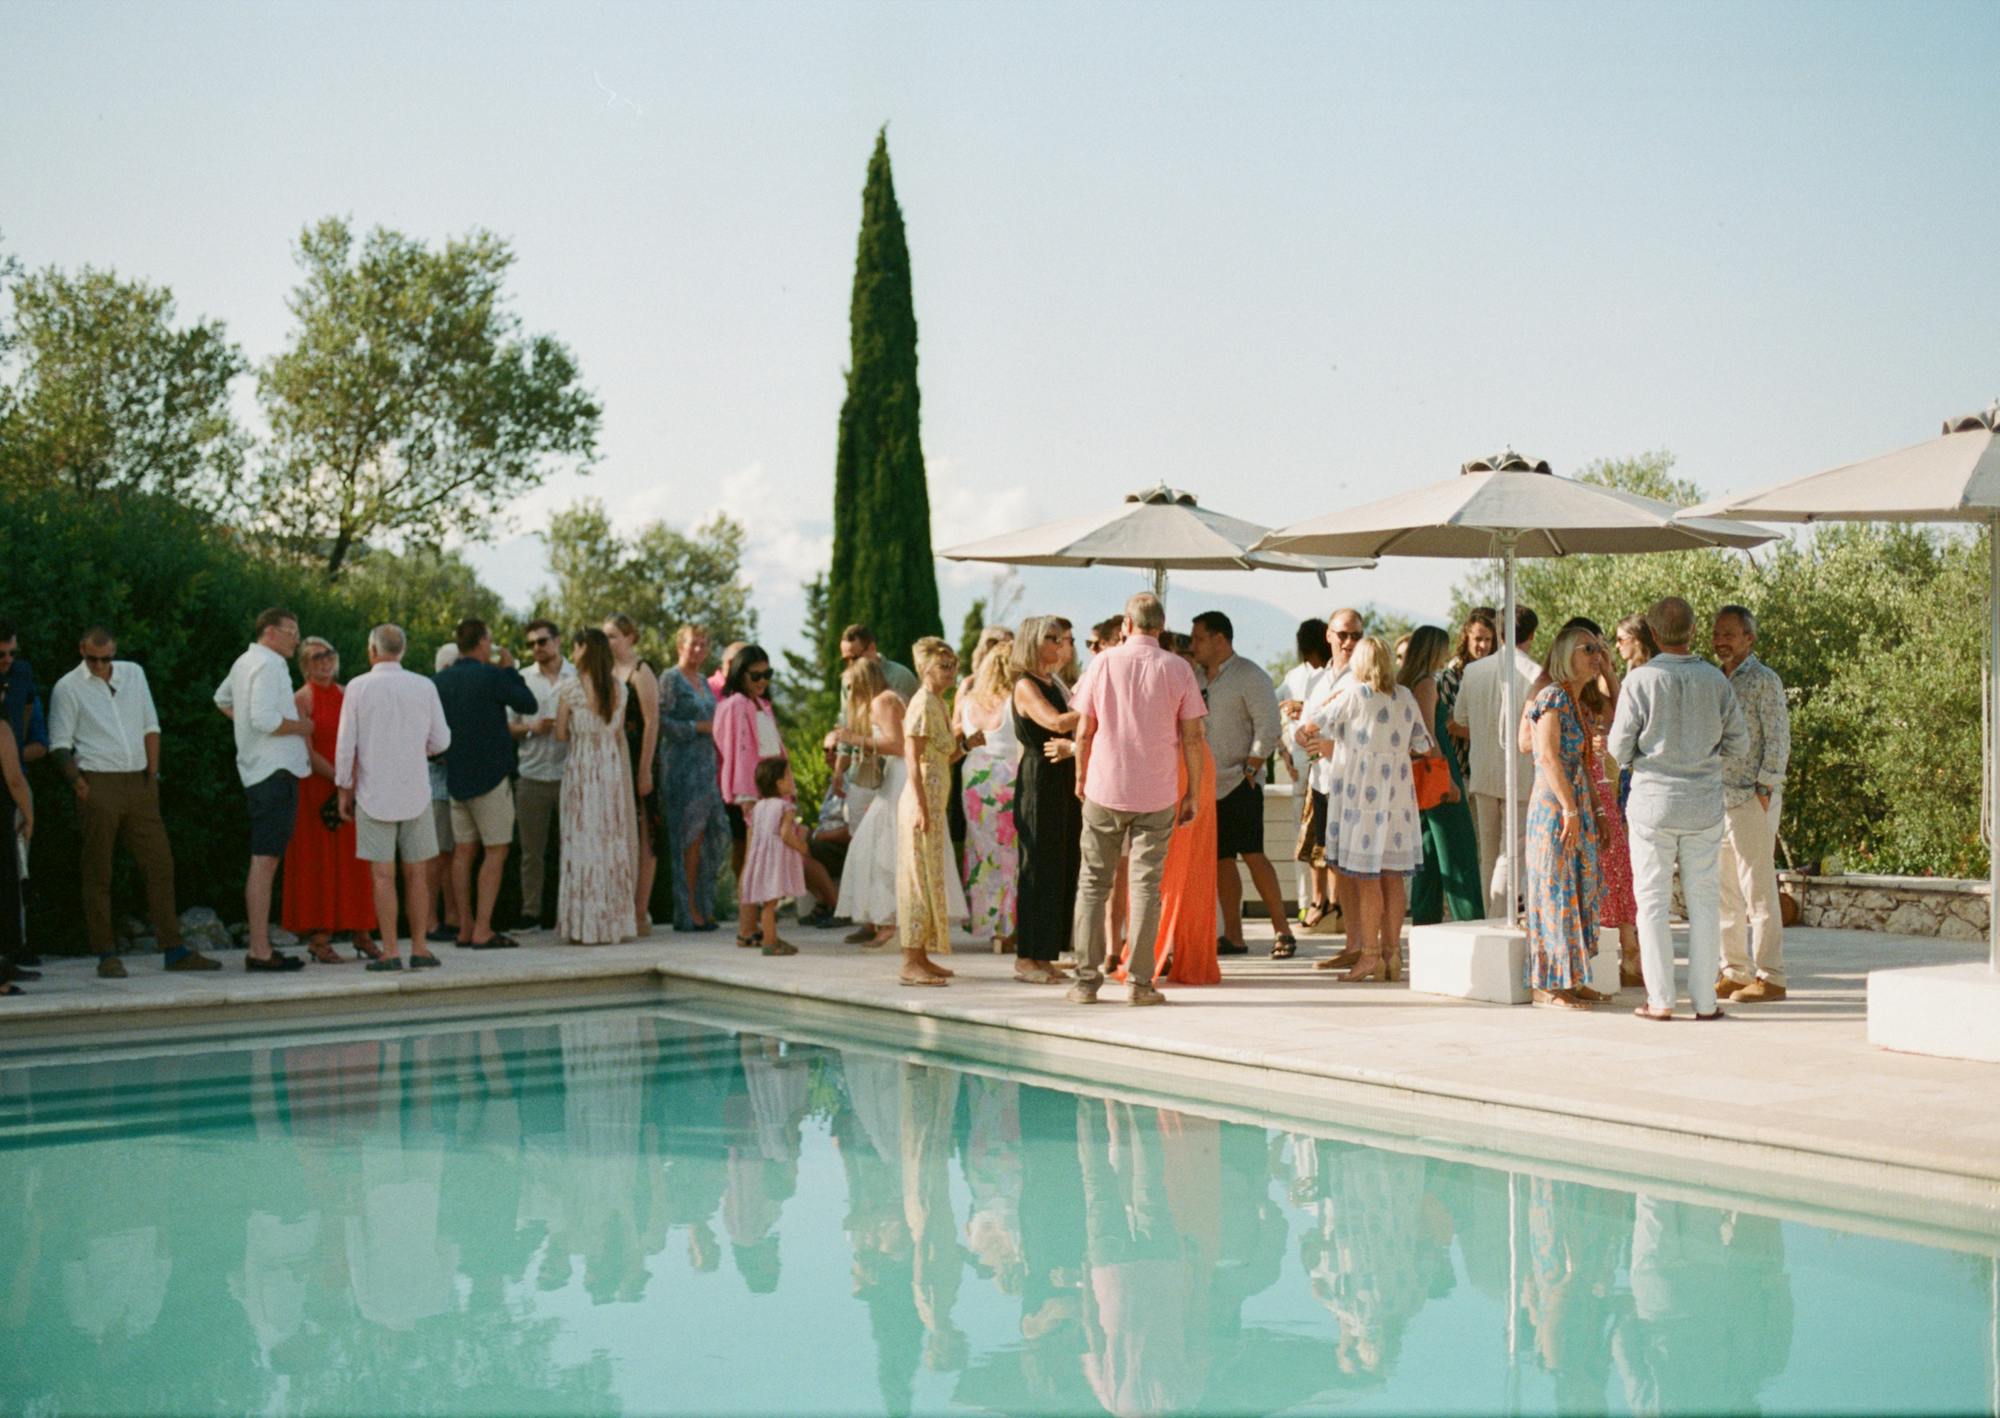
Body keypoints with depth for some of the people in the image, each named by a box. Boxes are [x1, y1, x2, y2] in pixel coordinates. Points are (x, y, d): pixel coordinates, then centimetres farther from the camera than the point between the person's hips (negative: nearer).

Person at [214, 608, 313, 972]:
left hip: (258, 772, 11)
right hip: (276, 771, -11)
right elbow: (266, 719, -24)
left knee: (265, 861, 14)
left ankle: (259, 946, 18)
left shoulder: (244, 662, 19)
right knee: (264, 861, -11)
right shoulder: (269, 665, -13)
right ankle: (260, 951, -12)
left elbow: (222, 699, 37)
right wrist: (301, 727, -10)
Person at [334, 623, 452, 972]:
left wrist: (344, 790, 7)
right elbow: (441, 741, 5)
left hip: (374, 793, -2)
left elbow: (345, 745, -3)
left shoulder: (359, 687, -4)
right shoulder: (424, 687, 0)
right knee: (417, 874, 7)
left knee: (383, 875, 0)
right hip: (415, 792, 2)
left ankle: (390, 952, -2)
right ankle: (419, 949, 7)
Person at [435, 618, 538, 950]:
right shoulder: (489, 677, -13)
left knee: (464, 850, 10)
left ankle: (465, 928, 11)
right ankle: (482, 930, -9)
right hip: (490, 773, -7)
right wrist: (509, 670, 8)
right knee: (496, 851, -3)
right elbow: (528, 704, -5)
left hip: (455, 774, 7)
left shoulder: (440, 681, 6)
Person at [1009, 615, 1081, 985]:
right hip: (1040, 782, -8)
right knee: (1039, 867, -5)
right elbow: (1055, 722, -25)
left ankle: (1044, 955, 13)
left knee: (1064, 867, 7)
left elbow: (1075, 728, 13)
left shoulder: (1057, 684, 18)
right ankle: (1026, 957, 1)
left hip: (1065, 783, 8)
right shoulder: (1026, 685, -9)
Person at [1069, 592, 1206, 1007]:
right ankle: (1140, 982, 1)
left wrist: (1081, 778, 15)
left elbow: (1084, 730, 1)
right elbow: (1192, 737, -3)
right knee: (1146, 885, 4)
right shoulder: (1177, 669, -2)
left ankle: (1086, 980, 7)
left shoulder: (1104, 663, -1)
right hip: (1157, 794, 0)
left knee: (1093, 882, 8)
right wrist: (1193, 791, 6)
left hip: (1104, 789, 0)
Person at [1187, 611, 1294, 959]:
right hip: (1207, 784, 7)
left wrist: (1249, 771, -14)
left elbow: (1269, 728, -12)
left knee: (1252, 854, -11)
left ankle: (1283, 931, -5)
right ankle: (1232, 936, 12)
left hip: (1239, 784, -7)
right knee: (1220, 859, 7)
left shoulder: (1250, 677, -8)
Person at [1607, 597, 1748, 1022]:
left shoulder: (1640, 680, -10)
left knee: (1653, 900, 4)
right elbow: (1738, 741, 5)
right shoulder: (1714, 680, -2)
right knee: (1703, 900, 8)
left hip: (1653, 801, -2)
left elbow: (1619, 750, -8)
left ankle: (1660, 999, 3)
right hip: (1703, 804, 2)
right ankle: (1705, 999, 8)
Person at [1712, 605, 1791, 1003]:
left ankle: (1769, 977, -3)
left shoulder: (1764, 681, -6)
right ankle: (1735, 973, 15)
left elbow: (1778, 739, -10)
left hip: (1751, 800, -8)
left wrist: (1765, 789, -15)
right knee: (1724, 891, 9)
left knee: (1758, 889, -6)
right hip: (1718, 800, 8)